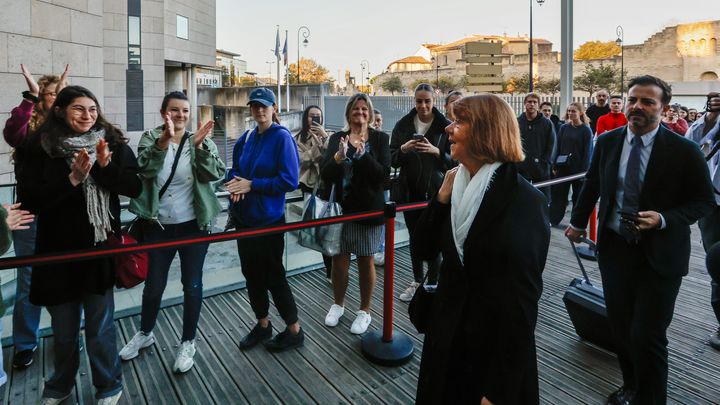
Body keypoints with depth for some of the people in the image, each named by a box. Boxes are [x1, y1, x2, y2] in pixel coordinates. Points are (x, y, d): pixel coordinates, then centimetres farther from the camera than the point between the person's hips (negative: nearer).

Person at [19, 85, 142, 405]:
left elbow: (134, 187, -7)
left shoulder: (113, 143, -2)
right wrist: (72, 178, -21)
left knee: (100, 329, 9)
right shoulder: (40, 147, -4)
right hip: (58, 251, 1)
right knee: (63, 329, 18)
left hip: (100, 249, -1)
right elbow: (29, 198, -10)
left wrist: (104, 167, -22)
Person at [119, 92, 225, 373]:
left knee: (192, 284, 6)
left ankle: (188, 342, 26)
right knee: (154, 284, 13)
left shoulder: (201, 140, 0)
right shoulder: (151, 138, -1)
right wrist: (163, 141, -35)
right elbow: (145, 168, -20)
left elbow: (216, 174, -15)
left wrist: (200, 146, -28)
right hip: (158, 226, 1)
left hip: (193, 225, 0)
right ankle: (145, 333, 40)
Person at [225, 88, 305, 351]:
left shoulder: (282, 137, -11)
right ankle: (262, 325, 33)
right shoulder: (247, 138, 8)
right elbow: (235, 170, 15)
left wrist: (251, 185, -18)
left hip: (268, 218, -7)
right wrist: (236, 184, -8)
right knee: (251, 273, 15)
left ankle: (294, 330, 20)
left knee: (273, 276, 2)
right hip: (244, 217, 7)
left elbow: (289, 180, -17)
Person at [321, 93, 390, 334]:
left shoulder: (380, 139, -2)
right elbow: (325, 174, -7)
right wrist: (338, 158, -26)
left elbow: (383, 174, -13)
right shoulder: (337, 138, 3)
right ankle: (338, 304, 34)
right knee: (339, 259, 11)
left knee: (366, 261, 9)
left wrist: (363, 154, -26)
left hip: (368, 209, -2)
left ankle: (365, 311, 27)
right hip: (341, 208, 2)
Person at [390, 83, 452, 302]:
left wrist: (436, 151, -22)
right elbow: (392, 159, 1)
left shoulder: (446, 126, -4)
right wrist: (403, 149, -19)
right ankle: (417, 281, 28)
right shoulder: (403, 125, 3)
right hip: (410, 191, 3)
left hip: (436, 192, -3)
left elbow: (455, 160, -5)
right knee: (414, 238, 12)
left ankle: (433, 284, 16)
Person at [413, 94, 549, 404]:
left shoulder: (526, 202, -19)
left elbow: (522, 299, -20)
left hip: (496, 348, -6)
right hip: (447, 336, 6)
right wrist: (443, 196, -12)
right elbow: (424, 247, 4)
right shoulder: (458, 184, -1)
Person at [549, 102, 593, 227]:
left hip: (578, 168, -3)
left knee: (578, 196, 7)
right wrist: (555, 166, 1)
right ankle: (553, 219, 14)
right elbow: (558, 147, 6)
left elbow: (587, 152, -6)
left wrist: (584, 170, -12)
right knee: (558, 193, 6)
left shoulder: (586, 130, -5)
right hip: (563, 167, 3)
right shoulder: (564, 128, 5)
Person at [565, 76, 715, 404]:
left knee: (647, 336, -1)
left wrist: (664, 219, -19)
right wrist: (578, 222, 21)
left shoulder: (684, 151, -9)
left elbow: (704, 201, -2)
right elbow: (592, 186, 13)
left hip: (660, 254, -3)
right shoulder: (607, 142, 1)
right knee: (620, 326, 14)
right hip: (614, 247, 4)